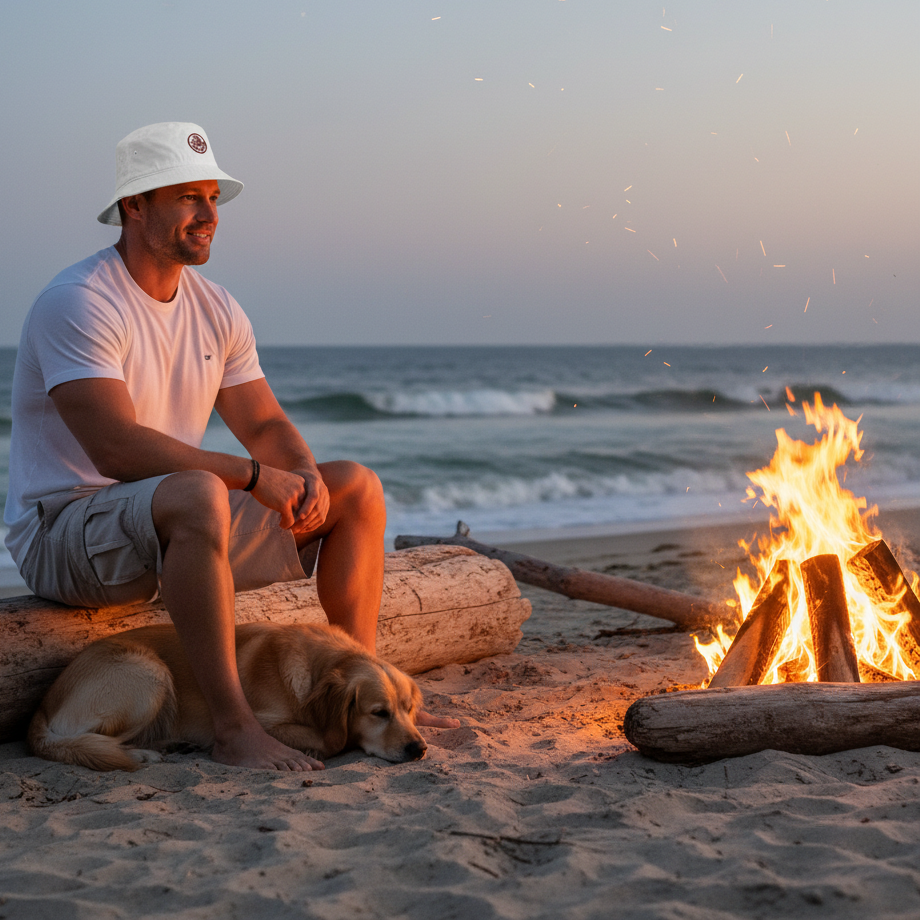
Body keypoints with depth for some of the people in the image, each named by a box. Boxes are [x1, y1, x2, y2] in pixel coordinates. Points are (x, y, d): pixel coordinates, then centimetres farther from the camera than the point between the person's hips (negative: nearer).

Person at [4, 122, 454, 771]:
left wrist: (307, 478, -13)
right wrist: (255, 476, -28)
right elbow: (116, 448, -29)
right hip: (65, 530, -8)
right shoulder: (79, 303, -19)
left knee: (357, 487, 3)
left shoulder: (216, 310, 7)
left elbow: (267, 426, 10)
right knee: (199, 496, -41)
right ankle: (234, 728, -35)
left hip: (176, 526, 9)